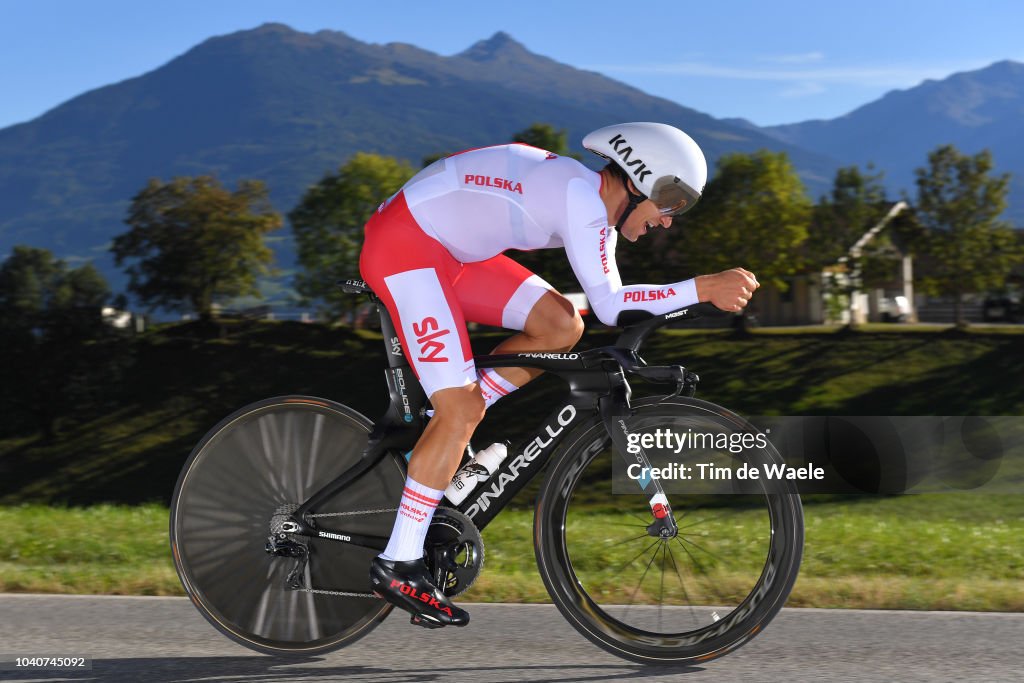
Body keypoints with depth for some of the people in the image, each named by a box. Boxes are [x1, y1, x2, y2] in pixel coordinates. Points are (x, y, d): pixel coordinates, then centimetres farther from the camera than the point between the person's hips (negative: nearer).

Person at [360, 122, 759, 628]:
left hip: (449, 248, 9)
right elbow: (608, 306, -25)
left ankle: (442, 438, 9)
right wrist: (702, 289, -27)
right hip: (402, 244, -9)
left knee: (562, 327, 1)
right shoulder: (580, 194, -21)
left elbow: (612, 305, 16)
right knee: (463, 409, -13)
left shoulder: (595, 206, 8)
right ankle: (397, 564, -6)